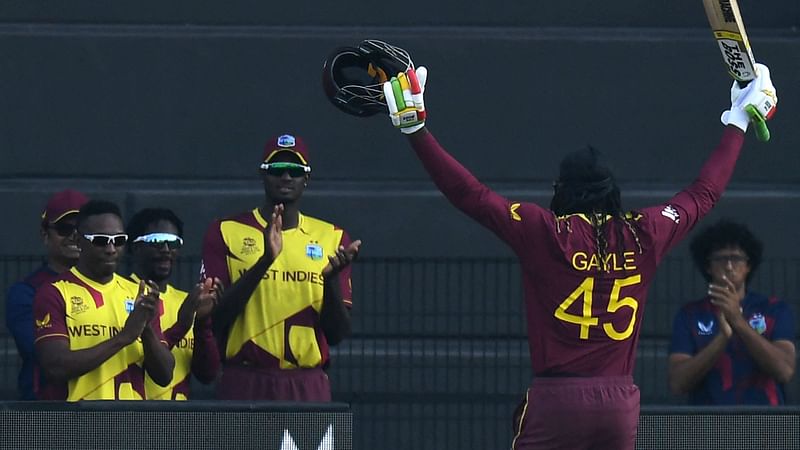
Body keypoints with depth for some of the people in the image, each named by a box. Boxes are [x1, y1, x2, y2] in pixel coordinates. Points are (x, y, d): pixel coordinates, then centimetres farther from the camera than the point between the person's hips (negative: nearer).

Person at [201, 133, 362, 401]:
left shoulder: (331, 238, 11)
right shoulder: (225, 233, 5)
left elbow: (337, 334, 7)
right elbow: (213, 320, -7)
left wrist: (331, 278, -12)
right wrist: (264, 261, -16)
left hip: (309, 389, 2)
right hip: (245, 388, -2)